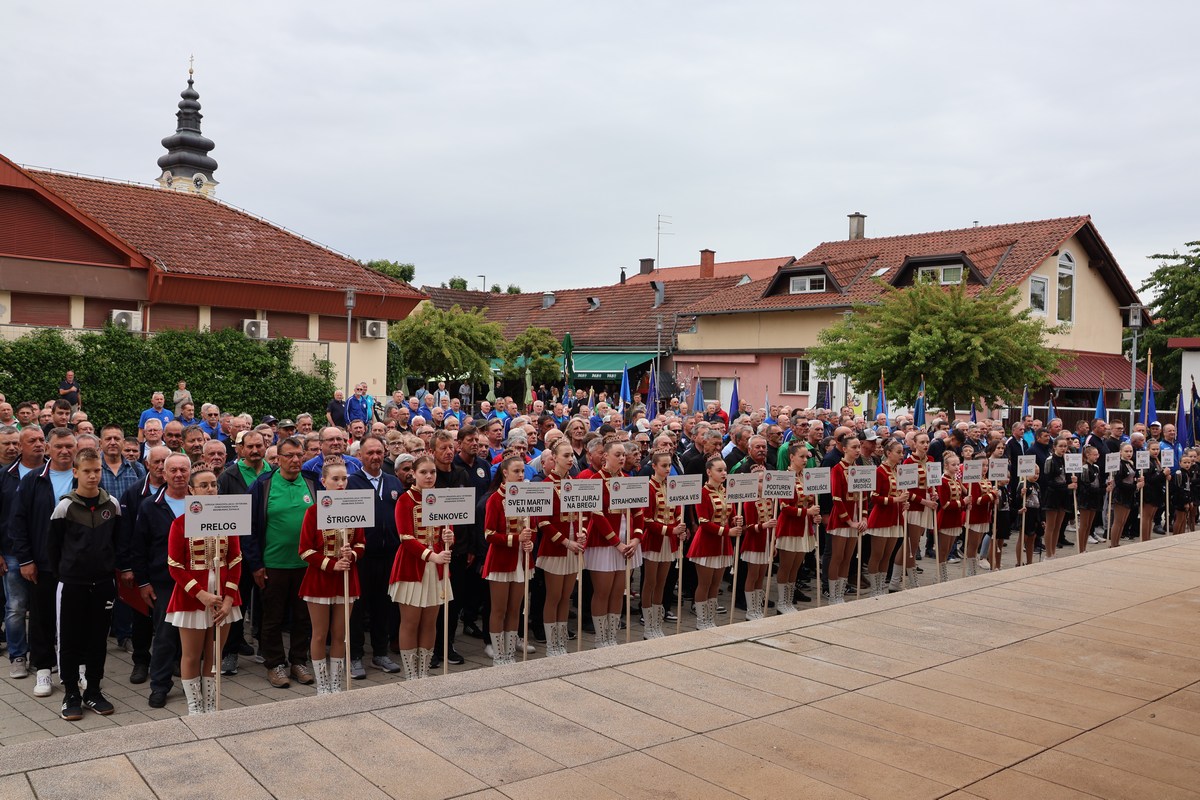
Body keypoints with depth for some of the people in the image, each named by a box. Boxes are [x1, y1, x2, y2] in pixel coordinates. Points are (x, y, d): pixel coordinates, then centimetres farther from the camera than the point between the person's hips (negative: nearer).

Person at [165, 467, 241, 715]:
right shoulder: (180, 523, -6)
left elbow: (235, 561, 3)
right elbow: (175, 566, -8)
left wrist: (228, 599, -7)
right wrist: (202, 595, -16)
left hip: (223, 597, 3)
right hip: (192, 598, -2)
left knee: (214, 655, 10)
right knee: (191, 656, 7)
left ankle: (211, 708, 21)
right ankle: (194, 708, 20)